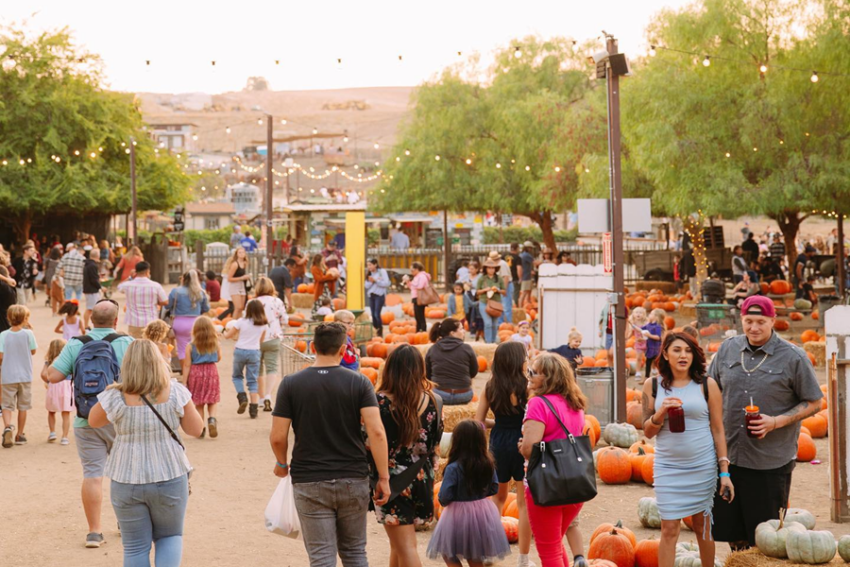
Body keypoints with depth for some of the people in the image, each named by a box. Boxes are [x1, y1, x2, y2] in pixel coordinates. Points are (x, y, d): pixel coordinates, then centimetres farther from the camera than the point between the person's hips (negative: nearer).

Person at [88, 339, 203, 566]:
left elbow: (93, 421, 8)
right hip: (170, 479, 1)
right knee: (170, 536, 20)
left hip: (127, 482, -1)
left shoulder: (115, 397, -11)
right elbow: (195, 429, 0)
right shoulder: (175, 392, -9)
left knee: (135, 547, 11)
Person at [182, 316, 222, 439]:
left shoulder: (190, 346, -7)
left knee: (198, 404, 12)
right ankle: (212, 419, -17)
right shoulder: (216, 344, -1)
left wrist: (184, 382, -3)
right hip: (212, 372, 1)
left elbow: (187, 365, -7)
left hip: (196, 374, -1)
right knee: (213, 402, 11)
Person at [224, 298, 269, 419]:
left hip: (240, 351, -2)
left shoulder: (241, 322, -8)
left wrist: (226, 332, 24)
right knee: (253, 381, 6)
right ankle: (254, 409, -1)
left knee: (237, 376, 20)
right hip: (255, 352, 2)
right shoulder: (264, 324, -1)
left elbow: (228, 335, 1)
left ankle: (242, 397, -3)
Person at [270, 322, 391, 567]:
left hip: (310, 483, -1)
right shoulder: (359, 383, -3)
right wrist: (383, 478, -6)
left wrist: (282, 464, 16)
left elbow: (278, 437, -4)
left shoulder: (291, 384, -3)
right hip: (354, 480, 1)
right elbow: (376, 432, -11)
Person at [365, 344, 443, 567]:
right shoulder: (432, 402, -2)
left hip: (392, 481, -5)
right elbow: (436, 445, 7)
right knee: (398, 543, 20)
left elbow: (369, 444, -13)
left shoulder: (381, 402, -15)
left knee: (405, 546, -2)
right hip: (422, 480, 5)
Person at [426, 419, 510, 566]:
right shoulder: (488, 465, -6)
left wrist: (442, 501, 0)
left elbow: (444, 498, -22)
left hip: (459, 516, -5)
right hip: (483, 515, 6)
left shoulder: (453, 468, -22)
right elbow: (494, 489, 5)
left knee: (449, 555, 13)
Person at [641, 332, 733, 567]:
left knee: (703, 526, 10)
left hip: (702, 466, 0)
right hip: (668, 467, 0)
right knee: (669, 529, -1)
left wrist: (724, 471, -3)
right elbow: (648, 432, 4)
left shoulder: (707, 385, -2)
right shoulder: (653, 385, 1)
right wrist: (661, 412, -16)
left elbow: (718, 430, 0)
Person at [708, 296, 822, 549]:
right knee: (733, 533, 12)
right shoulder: (727, 349, 5)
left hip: (771, 462, -4)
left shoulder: (793, 357, -7)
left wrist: (776, 422, -15)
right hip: (728, 456, 4)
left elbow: (814, 403, -2)